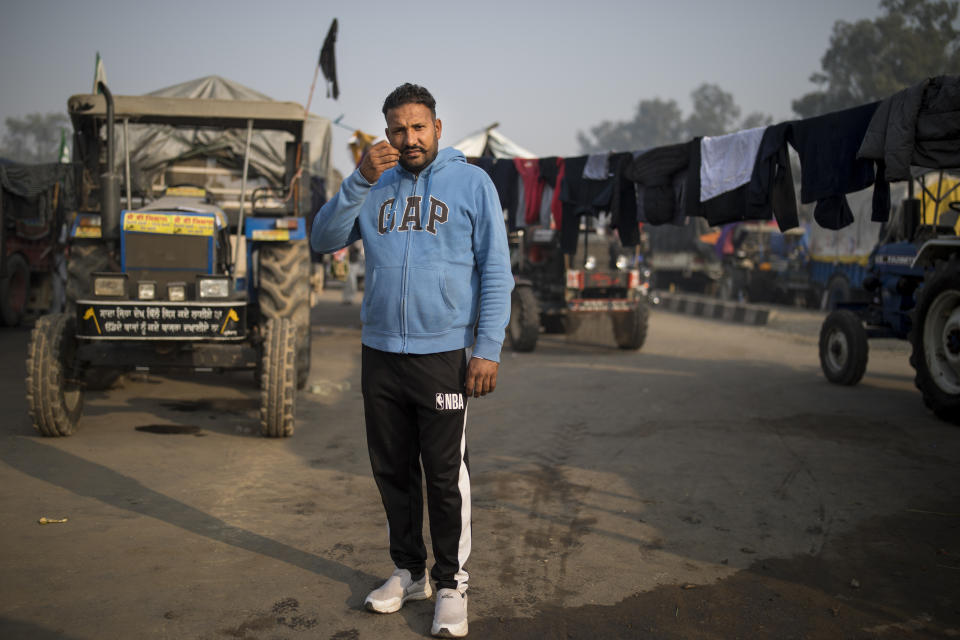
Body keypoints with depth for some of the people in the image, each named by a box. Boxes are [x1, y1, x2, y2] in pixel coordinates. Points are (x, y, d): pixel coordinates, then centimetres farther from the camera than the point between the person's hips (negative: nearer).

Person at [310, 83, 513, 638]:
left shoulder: (471, 182, 0)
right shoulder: (374, 186, 11)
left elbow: (496, 271, -3)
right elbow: (325, 239, 1)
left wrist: (488, 348, -11)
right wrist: (361, 180, -12)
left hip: (444, 354, -4)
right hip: (380, 353, 4)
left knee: (446, 475, 1)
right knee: (393, 470, 12)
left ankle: (452, 583, 15)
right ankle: (409, 572, 28)